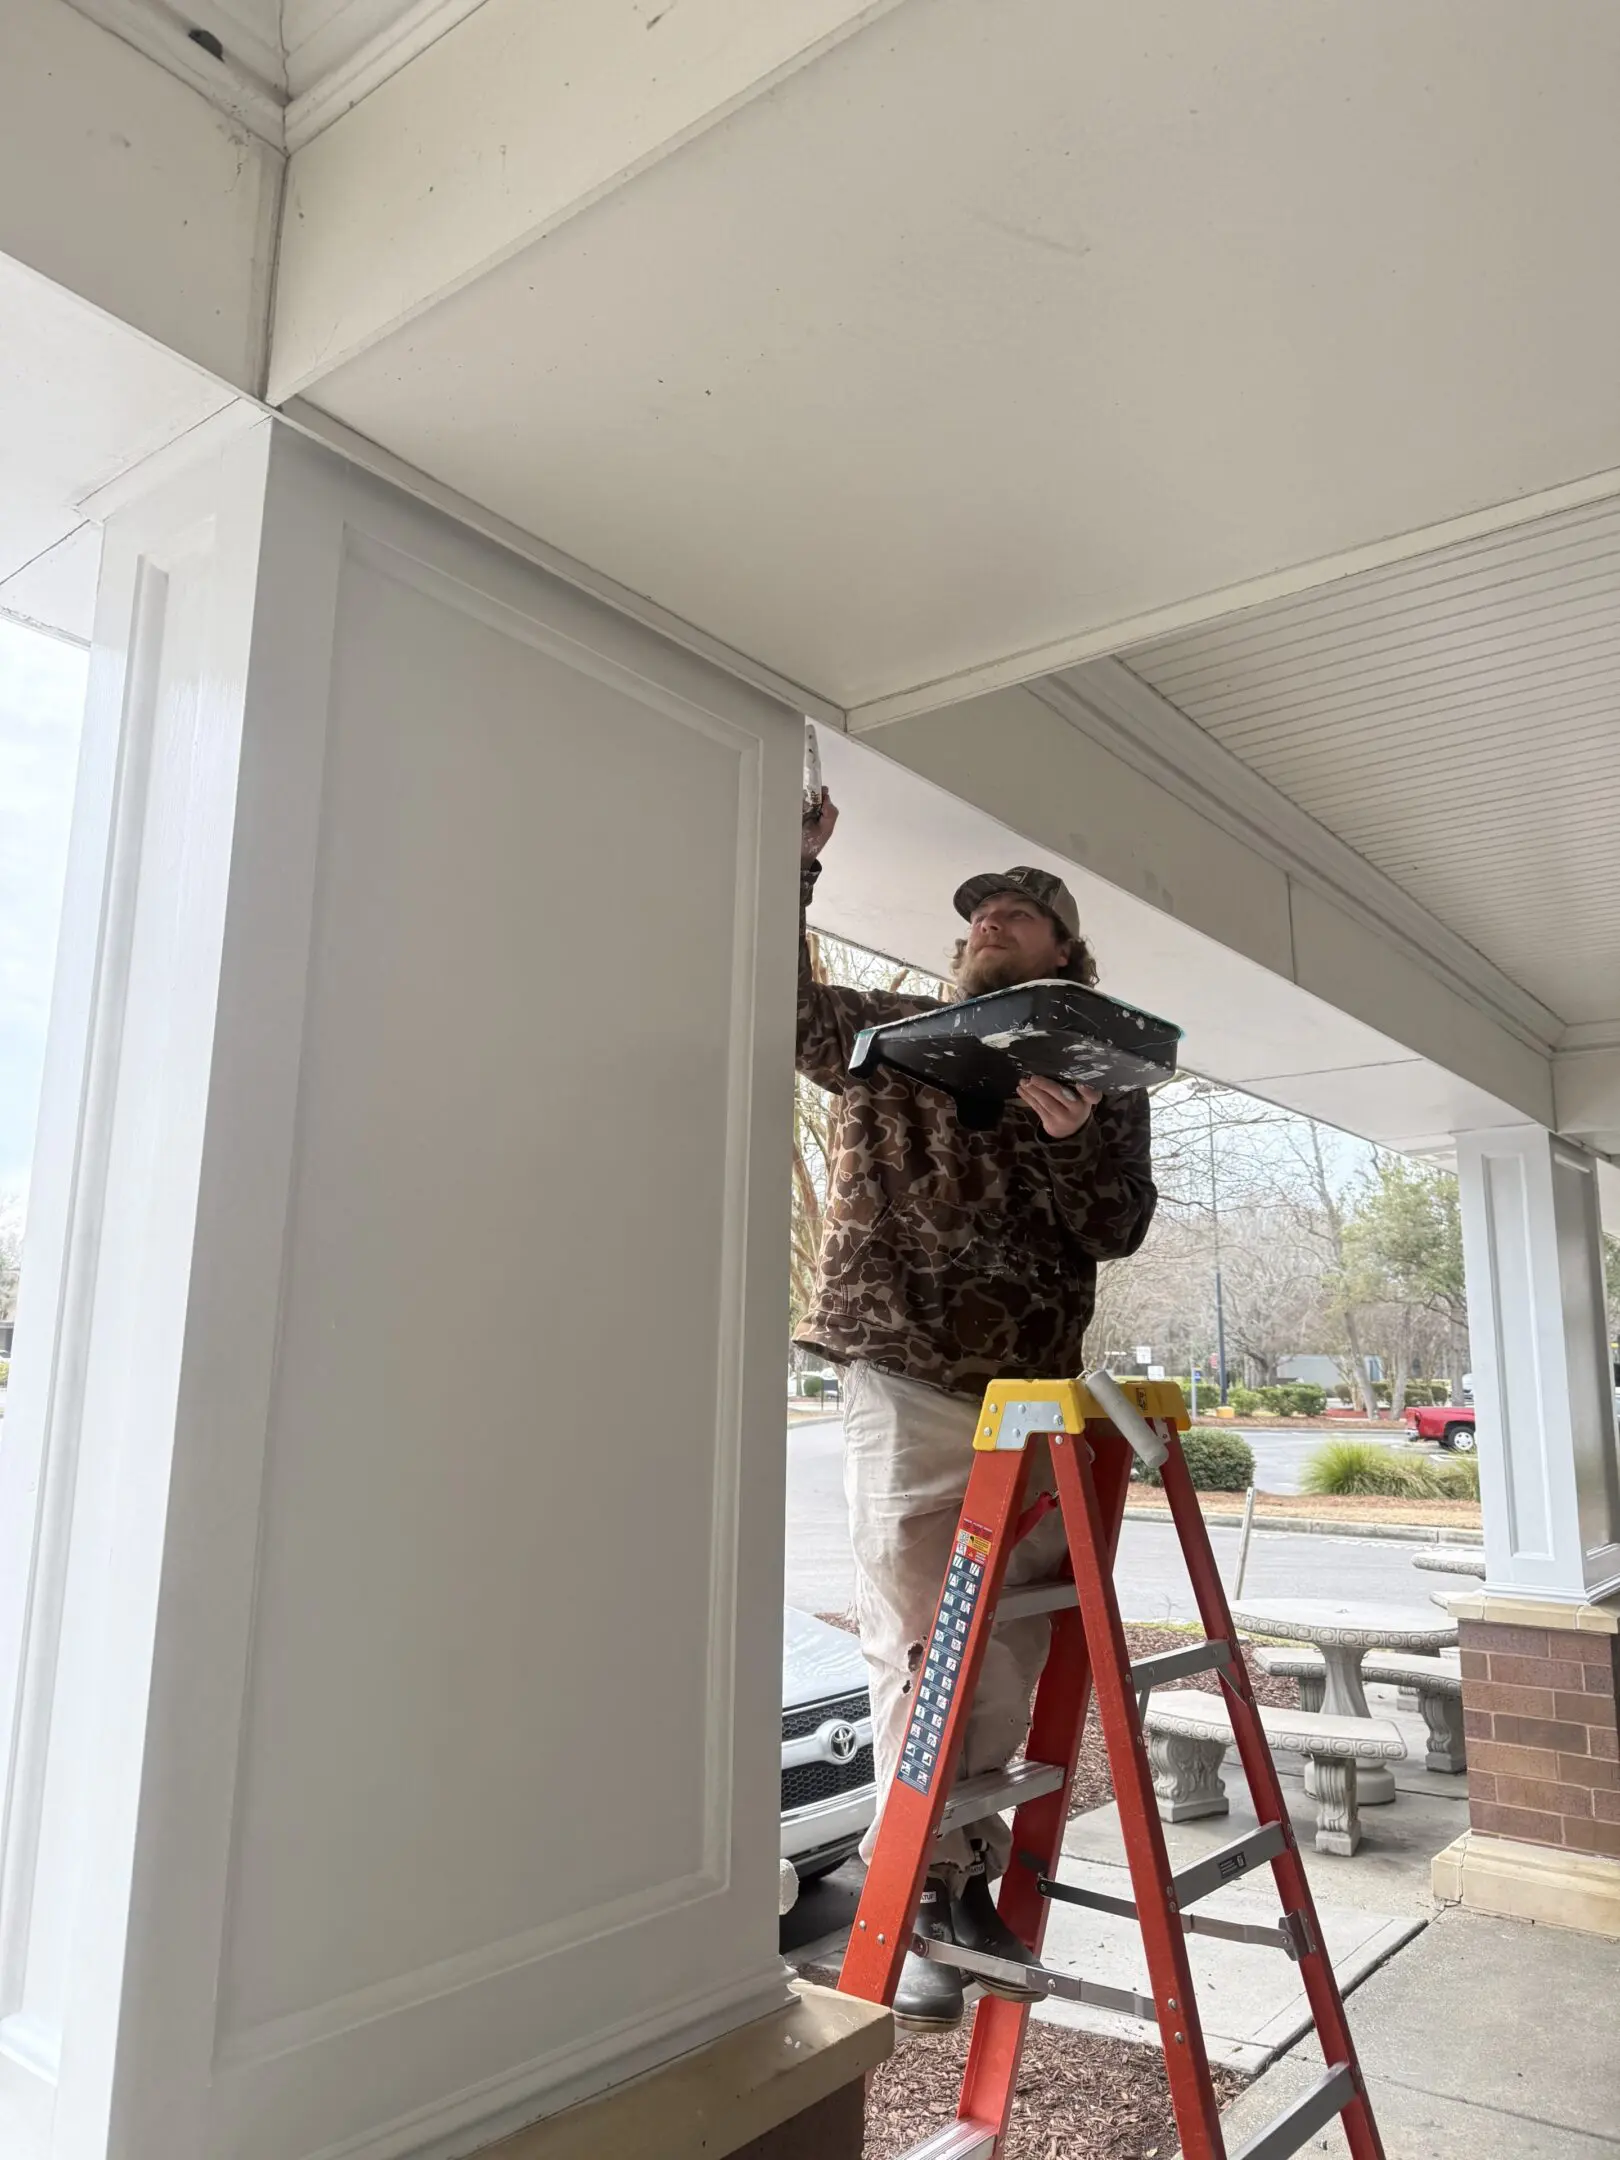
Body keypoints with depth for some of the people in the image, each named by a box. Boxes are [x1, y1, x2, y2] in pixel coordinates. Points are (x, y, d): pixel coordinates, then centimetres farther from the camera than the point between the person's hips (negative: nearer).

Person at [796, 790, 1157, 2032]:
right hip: (910, 1382, -2)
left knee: (1015, 1648, 9)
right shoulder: (890, 1033, 11)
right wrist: (794, 863, -1)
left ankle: (966, 1866, 29)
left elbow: (1118, 1230, 5)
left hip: (1037, 1391, 3)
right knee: (918, 1647, 0)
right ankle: (930, 1894, 17)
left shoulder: (1104, 1073, 12)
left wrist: (1073, 1134, -14)